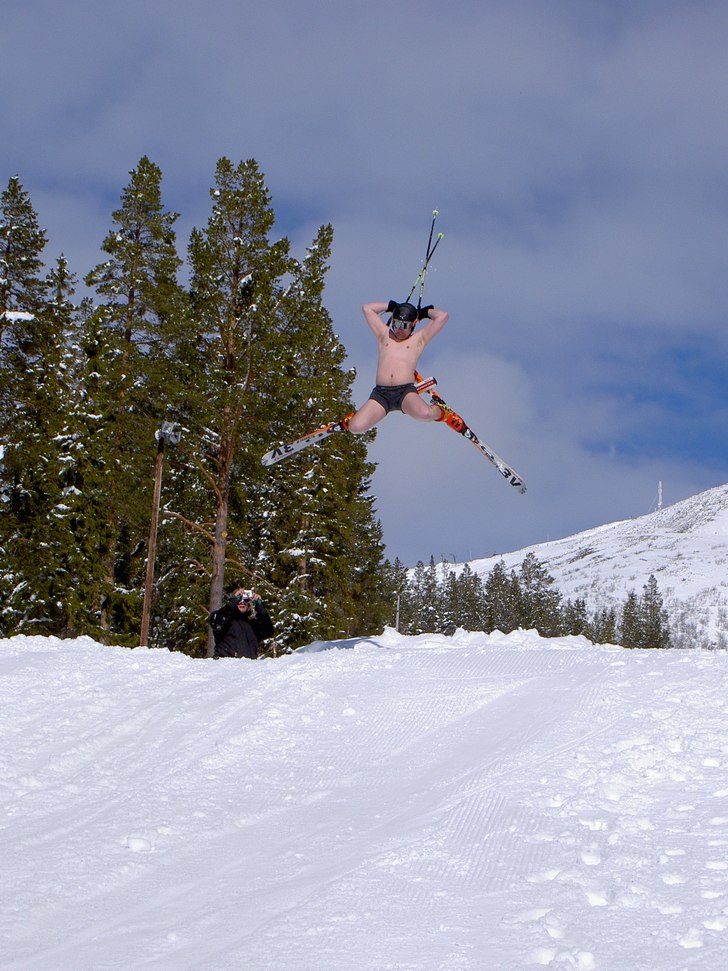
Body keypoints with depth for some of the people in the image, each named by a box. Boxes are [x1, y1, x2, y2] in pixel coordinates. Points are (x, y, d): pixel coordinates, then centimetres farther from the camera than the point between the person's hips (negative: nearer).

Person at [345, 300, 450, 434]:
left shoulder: (418, 339, 17)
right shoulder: (384, 336, 23)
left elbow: (443, 316, 13)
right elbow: (367, 308, 28)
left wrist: (424, 312, 28)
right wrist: (391, 306, 32)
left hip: (406, 392, -2)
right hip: (380, 393, 2)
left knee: (424, 414, -35)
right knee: (356, 428, -20)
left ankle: (440, 413, 4)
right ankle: (352, 419, 20)